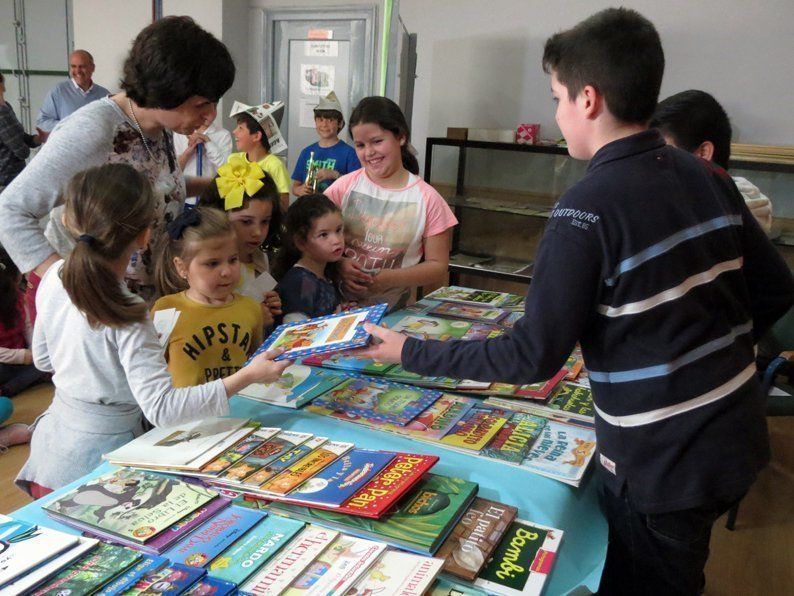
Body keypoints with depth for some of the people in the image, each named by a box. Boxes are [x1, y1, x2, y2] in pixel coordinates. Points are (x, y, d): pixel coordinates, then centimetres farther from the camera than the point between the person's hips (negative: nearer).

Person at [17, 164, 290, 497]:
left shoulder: (54, 276, -6)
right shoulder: (126, 319, -29)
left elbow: (43, 359, 8)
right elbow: (162, 407, -34)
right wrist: (245, 377, -35)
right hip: (96, 462, -8)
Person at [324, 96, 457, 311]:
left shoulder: (427, 199, -1)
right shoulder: (345, 186, 4)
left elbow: (438, 265, 2)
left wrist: (393, 278, -14)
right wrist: (338, 264, -13)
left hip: (391, 312, 0)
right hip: (335, 302, 1)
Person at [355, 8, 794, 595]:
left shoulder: (588, 209, -23)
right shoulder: (710, 178, -1)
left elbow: (535, 355, -22)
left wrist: (411, 352, -13)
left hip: (661, 466, -7)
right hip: (738, 440, 7)